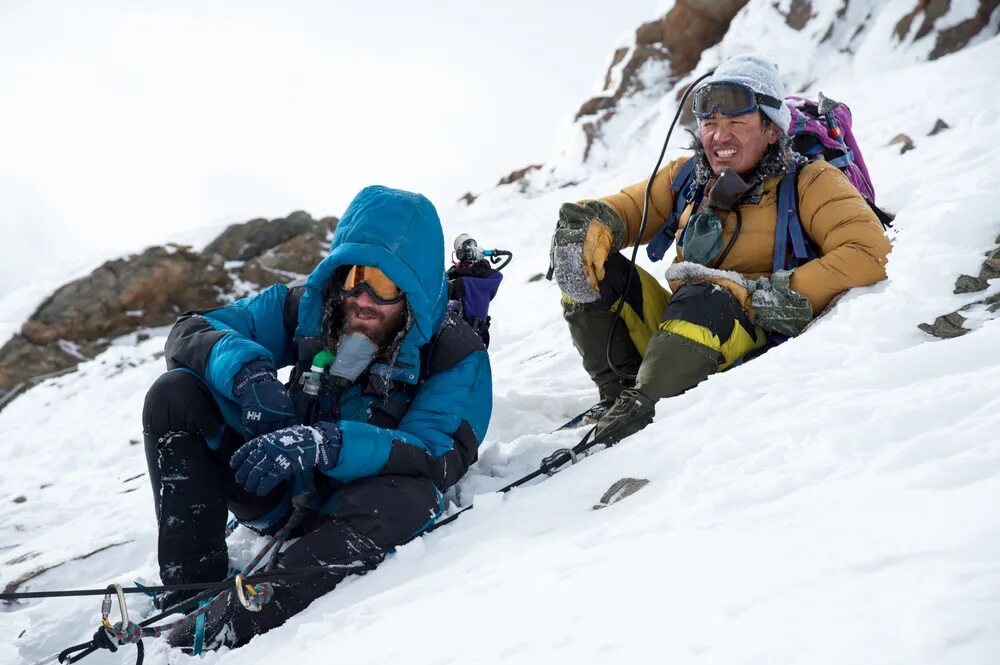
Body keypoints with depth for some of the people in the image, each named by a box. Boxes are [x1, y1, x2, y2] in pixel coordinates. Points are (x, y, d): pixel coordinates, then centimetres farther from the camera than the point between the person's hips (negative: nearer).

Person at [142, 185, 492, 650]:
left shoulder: (456, 356, -17)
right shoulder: (310, 307, -7)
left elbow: (441, 459, -32)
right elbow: (190, 331, -6)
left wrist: (328, 444, -47)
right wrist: (246, 372, -30)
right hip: (281, 494, 4)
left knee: (410, 498, -40)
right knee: (175, 393, -14)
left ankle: (214, 636, -43)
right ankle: (192, 590, -22)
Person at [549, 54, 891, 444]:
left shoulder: (810, 183, -1)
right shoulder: (688, 177, 13)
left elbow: (869, 254, -15)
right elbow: (628, 208, 18)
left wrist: (759, 296, -21)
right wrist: (593, 224, -9)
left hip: (757, 344, -5)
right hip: (677, 328, 6)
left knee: (703, 297, -36)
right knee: (592, 265, -9)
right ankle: (620, 394, -14)